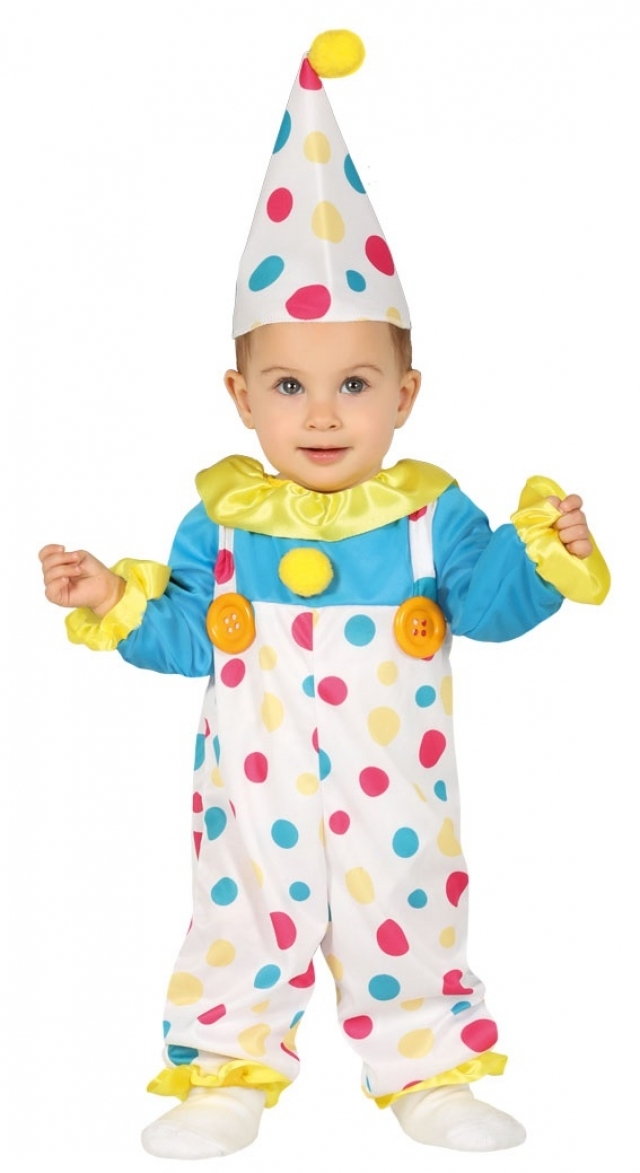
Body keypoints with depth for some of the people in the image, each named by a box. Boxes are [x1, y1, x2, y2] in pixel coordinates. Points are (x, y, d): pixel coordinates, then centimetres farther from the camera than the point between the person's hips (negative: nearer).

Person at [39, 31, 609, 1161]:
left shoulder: (429, 512, -5)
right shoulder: (222, 518, -3)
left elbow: (486, 599, -9)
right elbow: (187, 633, 3)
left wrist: (546, 554, -25)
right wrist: (111, 600, -11)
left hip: (394, 798, 0)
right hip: (256, 798, 1)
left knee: (406, 923, 12)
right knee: (245, 922, 12)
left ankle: (430, 1074, 31)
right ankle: (228, 1076, 30)